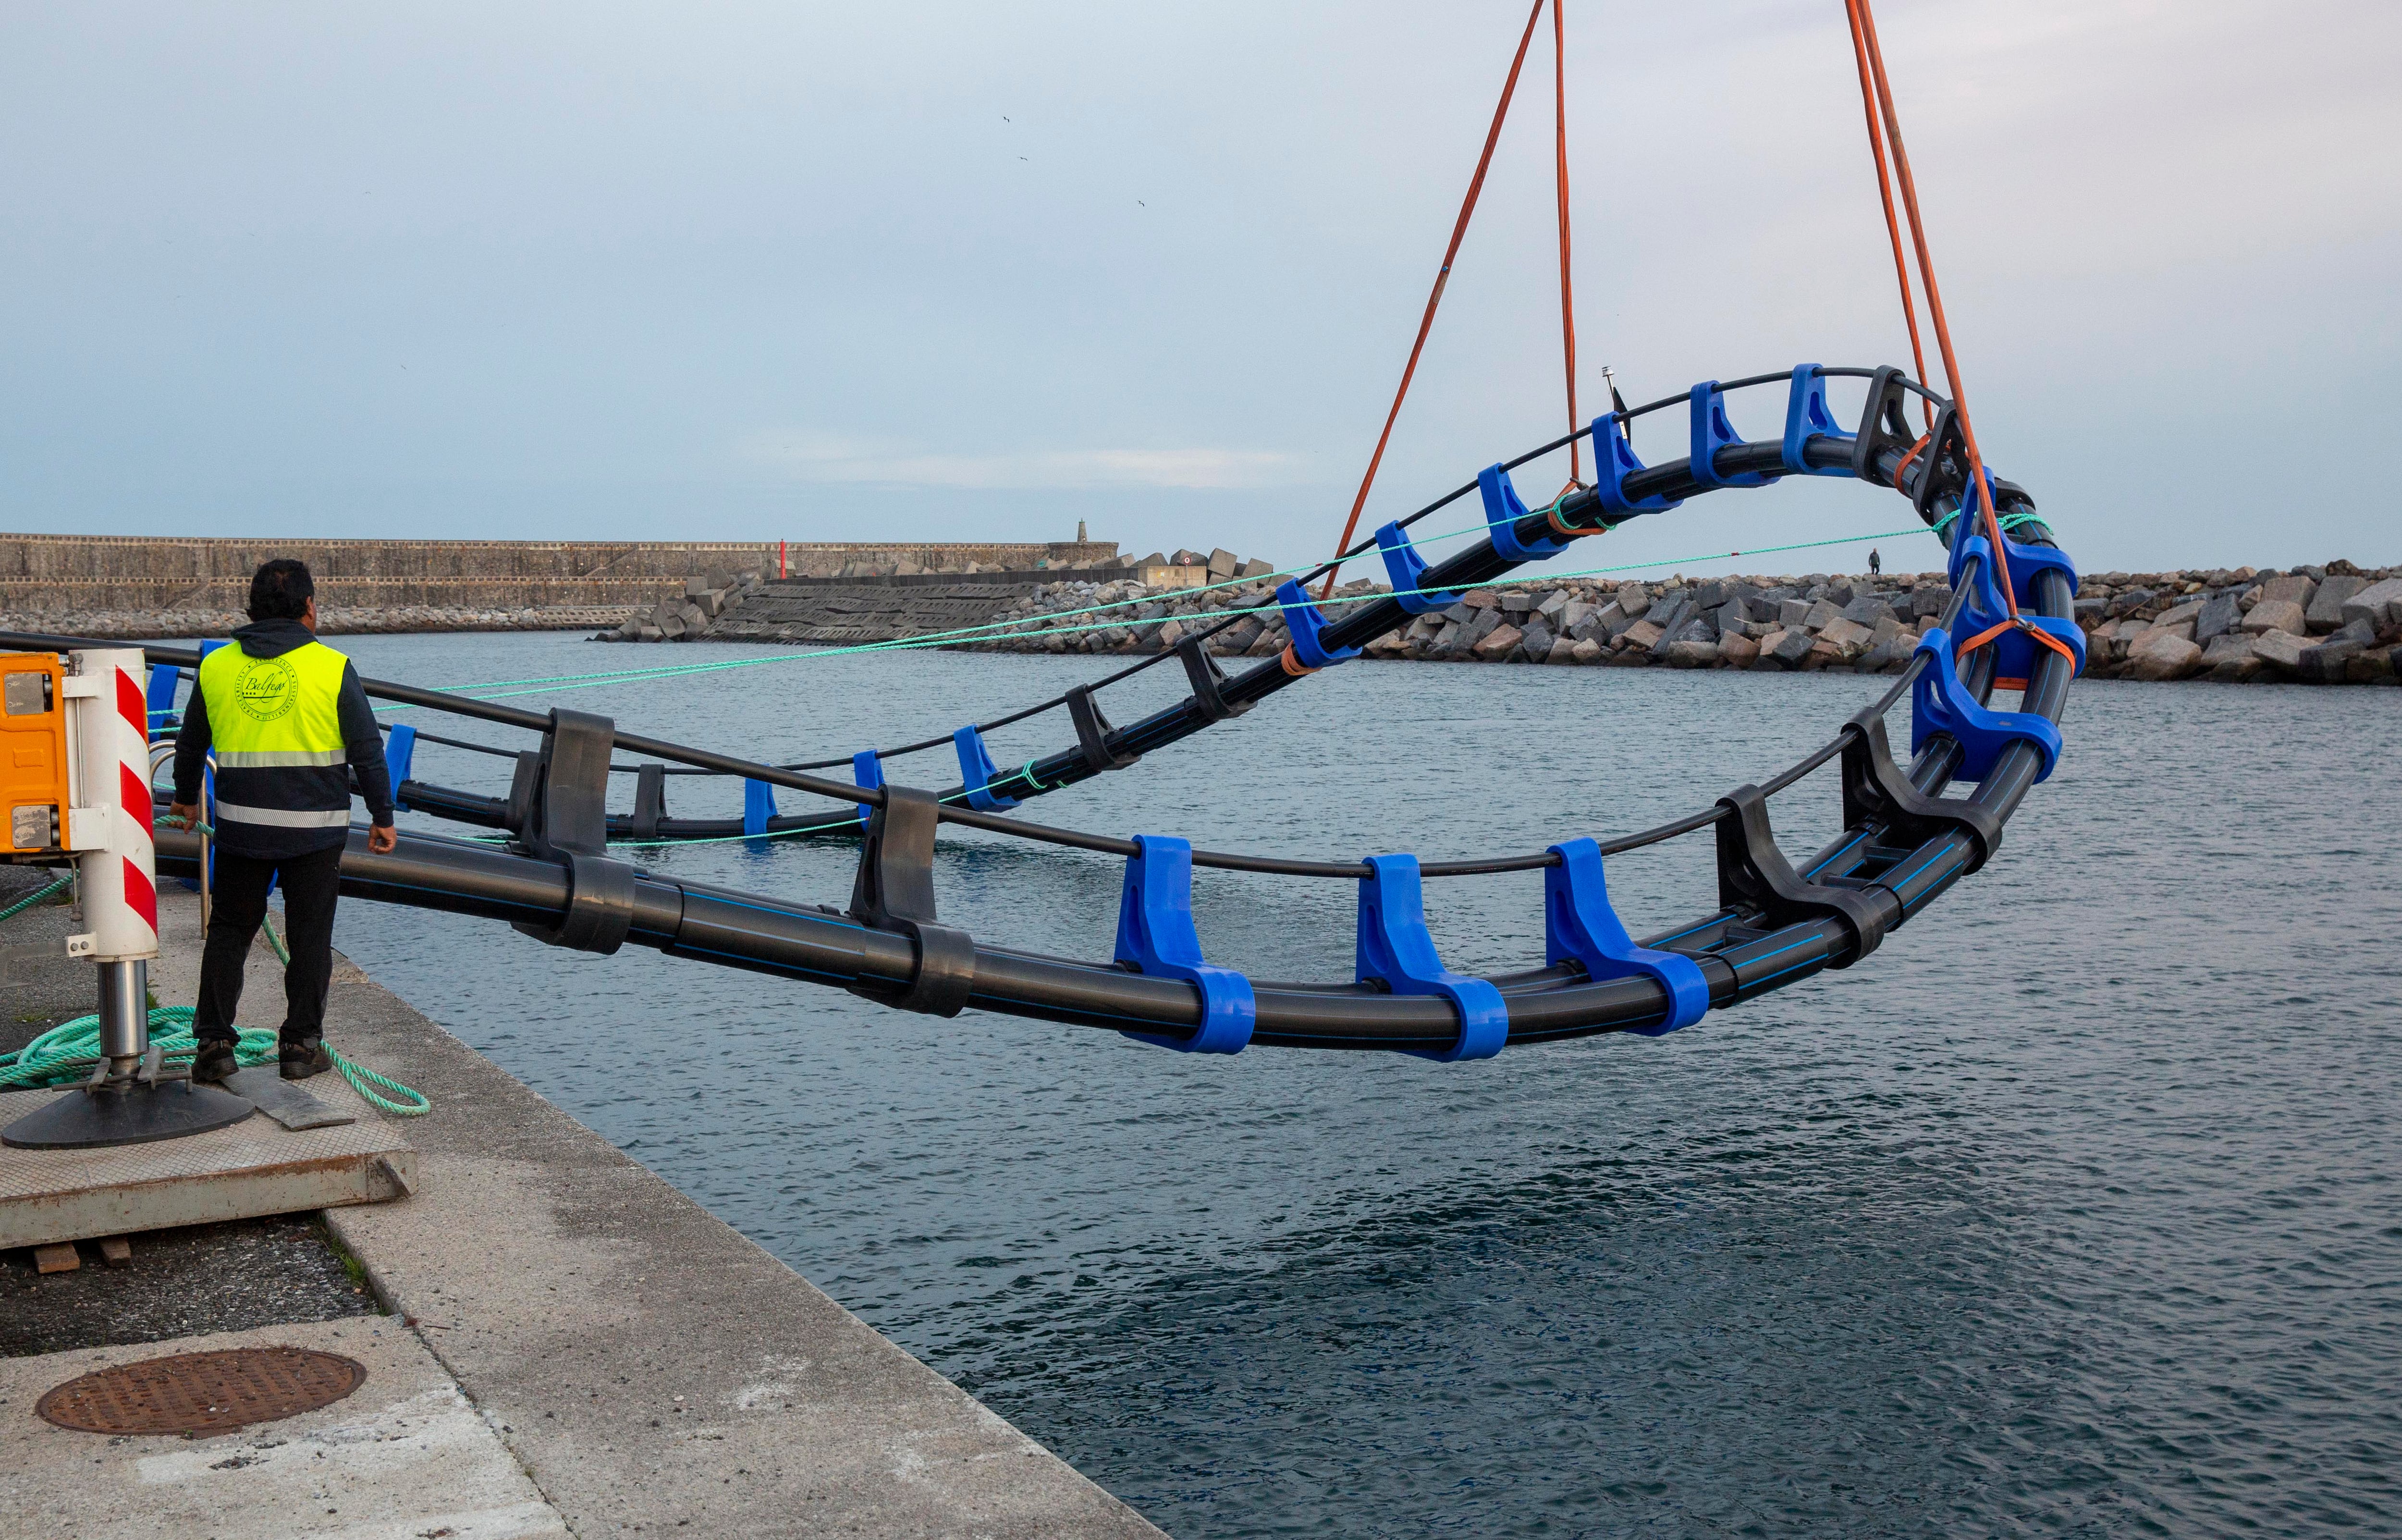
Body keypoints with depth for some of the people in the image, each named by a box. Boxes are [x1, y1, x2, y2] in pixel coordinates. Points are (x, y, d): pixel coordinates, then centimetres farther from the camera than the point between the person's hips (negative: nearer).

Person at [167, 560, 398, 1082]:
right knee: (310, 935, 7)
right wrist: (382, 817, 4)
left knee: (229, 930, 14)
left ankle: (214, 1044, 11)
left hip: (241, 824, 3)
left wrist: (187, 798, 33)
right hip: (316, 826, -3)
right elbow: (368, 751, -6)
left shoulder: (216, 667, 4)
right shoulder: (333, 668, -7)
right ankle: (301, 1046, 11)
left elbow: (191, 744, 17)